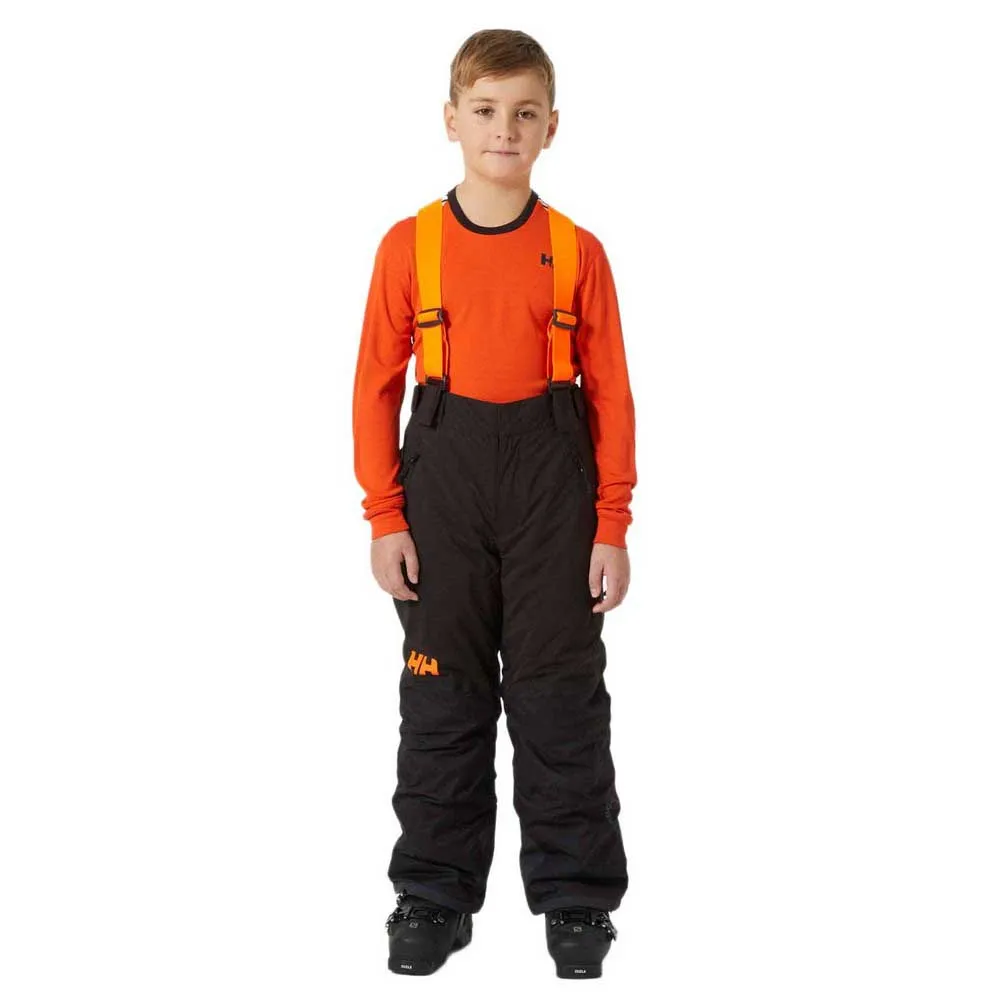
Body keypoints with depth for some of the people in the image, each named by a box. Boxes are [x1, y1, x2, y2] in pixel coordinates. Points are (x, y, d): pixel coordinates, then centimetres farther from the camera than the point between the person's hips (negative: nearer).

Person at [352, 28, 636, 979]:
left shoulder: (577, 251, 0)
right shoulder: (409, 245, 0)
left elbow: (609, 393, 2)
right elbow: (377, 385, 2)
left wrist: (612, 526, -2)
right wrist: (384, 516, -3)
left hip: (552, 478, 0)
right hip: (443, 476, 0)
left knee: (561, 693, 5)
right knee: (442, 693, 8)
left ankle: (575, 898, 18)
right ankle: (434, 894, 20)